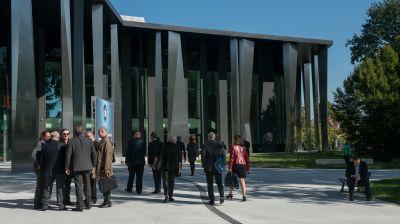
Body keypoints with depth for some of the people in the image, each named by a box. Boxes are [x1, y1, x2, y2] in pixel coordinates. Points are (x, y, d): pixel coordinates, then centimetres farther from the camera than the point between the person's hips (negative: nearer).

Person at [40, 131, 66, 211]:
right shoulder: (61, 146, -10)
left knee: (47, 188, 11)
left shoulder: (45, 146, -2)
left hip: (48, 170, 2)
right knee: (60, 188, 7)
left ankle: (44, 205, 11)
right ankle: (61, 205, 7)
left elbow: (42, 159, 4)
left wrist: (43, 168, 16)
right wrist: (65, 168, 10)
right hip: (59, 170, -2)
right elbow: (64, 158, -4)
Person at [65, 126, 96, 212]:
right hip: (87, 167, 3)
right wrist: (93, 165, 14)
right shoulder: (88, 141, 4)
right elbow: (94, 154, 5)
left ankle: (80, 206, 0)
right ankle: (88, 203, 23)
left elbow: (68, 155, -7)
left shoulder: (72, 142, -5)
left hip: (76, 167, -3)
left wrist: (67, 168, -2)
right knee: (87, 185, 16)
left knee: (78, 186, 0)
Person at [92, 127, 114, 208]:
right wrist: (96, 167, 20)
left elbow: (108, 156, -20)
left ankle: (108, 202, 2)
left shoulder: (107, 142, -15)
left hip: (104, 167, -9)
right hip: (100, 167, 9)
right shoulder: (102, 141, 15)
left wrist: (106, 169, -22)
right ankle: (106, 201, 18)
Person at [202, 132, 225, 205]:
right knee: (219, 183, 14)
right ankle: (221, 197, -2)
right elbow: (223, 156, 1)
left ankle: (211, 200, 5)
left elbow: (203, 156, -9)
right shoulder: (220, 145, 2)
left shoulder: (206, 145, -7)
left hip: (209, 168, -2)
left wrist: (204, 165, 1)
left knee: (210, 184, 5)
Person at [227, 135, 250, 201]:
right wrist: (248, 168, 14)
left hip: (235, 165, -3)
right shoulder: (244, 148, 8)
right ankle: (244, 195, -13)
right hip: (243, 165, 3)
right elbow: (247, 158, 8)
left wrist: (230, 168, -8)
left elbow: (231, 158, -9)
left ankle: (230, 194, 26)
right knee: (242, 180, -1)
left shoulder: (233, 147, -4)